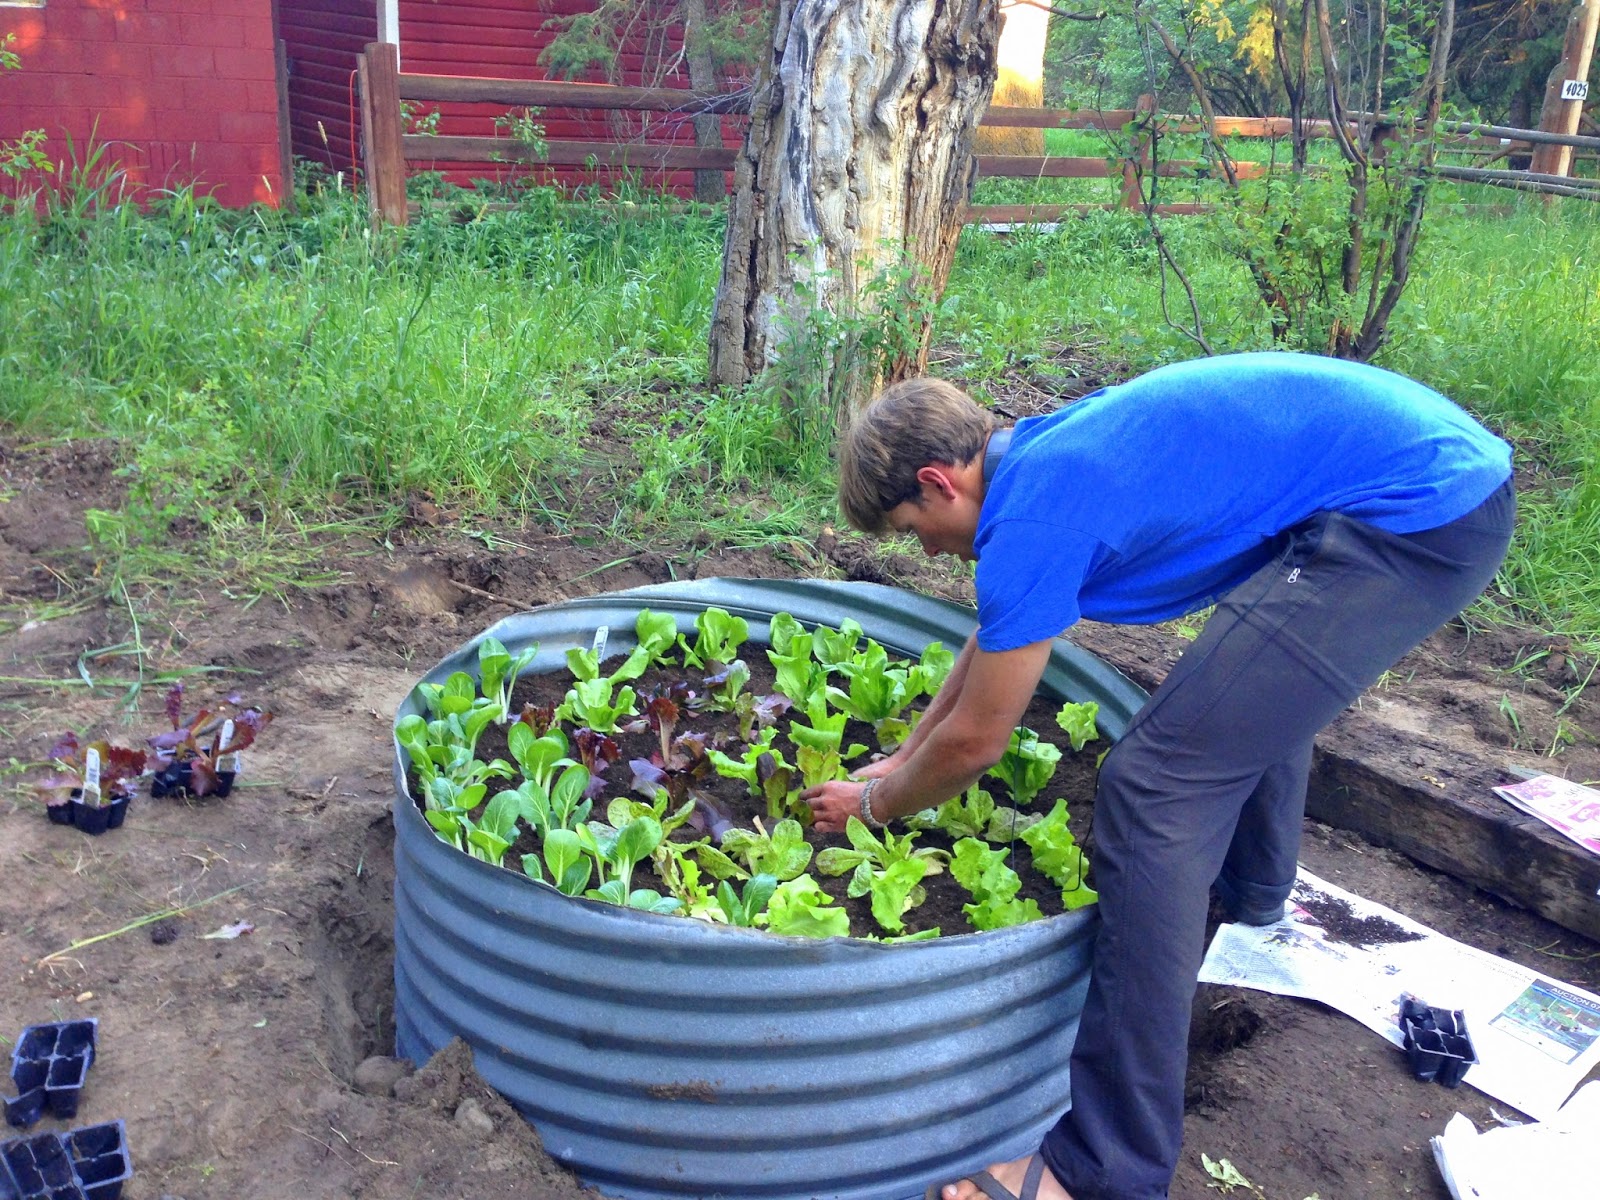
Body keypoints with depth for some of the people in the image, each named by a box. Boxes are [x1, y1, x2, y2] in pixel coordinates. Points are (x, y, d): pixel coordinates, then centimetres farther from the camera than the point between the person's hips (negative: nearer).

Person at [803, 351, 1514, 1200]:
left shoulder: (1032, 511, -13)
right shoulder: (1045, 453, 15)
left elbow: (974, 742, -2)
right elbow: (994, 633, 28)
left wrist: (875, 803, 16)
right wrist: (901, 759, 33)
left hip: (1415, 519, -11)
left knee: (1155, 785, -13)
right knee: (1260, 683, 34)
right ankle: (1252, 907, 61)